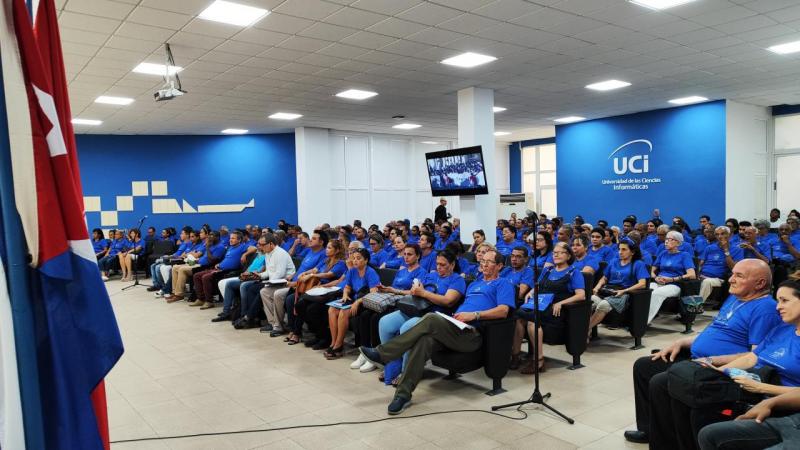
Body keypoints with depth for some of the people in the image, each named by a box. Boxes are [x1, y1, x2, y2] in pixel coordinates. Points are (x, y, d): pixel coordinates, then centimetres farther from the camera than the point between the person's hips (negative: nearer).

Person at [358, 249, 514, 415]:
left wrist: (474, 315, -13)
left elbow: (503, 311, -4)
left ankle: (382, 354, -28)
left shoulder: (503, 284, 13)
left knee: (431, 319, -31)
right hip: (455, 327, 6)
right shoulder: (474, 284, 35)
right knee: (424, 341, -28)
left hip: (472, 333, -6)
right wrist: (457, 315, 8)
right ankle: (403, 393, -26)